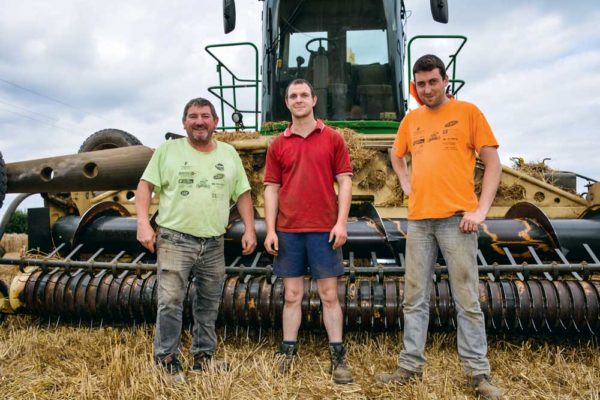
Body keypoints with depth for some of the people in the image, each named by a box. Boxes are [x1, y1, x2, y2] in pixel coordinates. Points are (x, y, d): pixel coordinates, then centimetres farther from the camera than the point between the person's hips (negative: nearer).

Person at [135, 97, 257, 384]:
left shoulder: (229, 154, 9)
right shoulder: (168, 150, 1)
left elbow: (243, 194, 12)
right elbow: (145, 186, 0)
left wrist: (249, 229, 4)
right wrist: (143, 224, -12)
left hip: (214, 244, 4)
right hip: (174, 240, -3)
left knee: (209, 305, 13)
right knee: (170, 303, -3)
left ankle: (203, 355, 28)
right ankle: (166, 359, 12)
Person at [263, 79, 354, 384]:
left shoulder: (333, 138, 3)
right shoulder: (278, 145, 8)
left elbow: (345, 182, 1)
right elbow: (271, 189, 6)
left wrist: (341, 223, -8)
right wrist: (270, 230, -1)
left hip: (324, 229, -1)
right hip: (287, 231, 2)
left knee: (329, 295, 4)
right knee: (292, 295, 9)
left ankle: (338, 357, 12)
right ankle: (288, 352, 18)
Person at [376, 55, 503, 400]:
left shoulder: (467, 112, 2)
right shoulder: (411, 119, 14)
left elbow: (493, 163, -1)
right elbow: (397, 155, 31)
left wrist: (481, 209, -10)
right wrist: (405, 183, 12)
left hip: (457, 218, -4)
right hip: (419, 220, 4)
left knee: (467, 300, 1)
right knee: (415, 299, 7)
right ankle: (412, 366, 17)